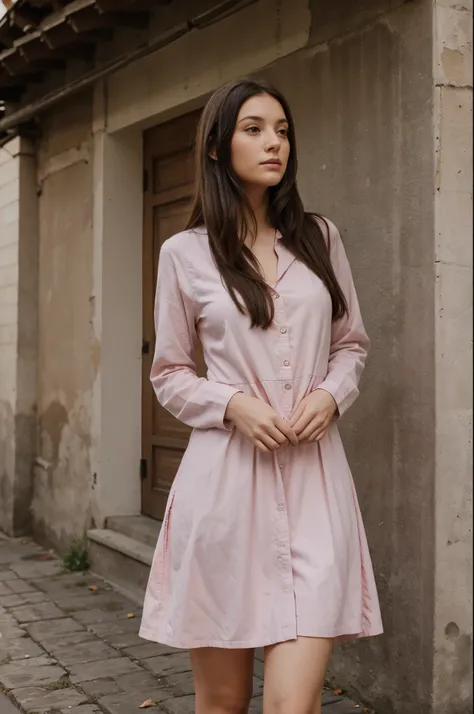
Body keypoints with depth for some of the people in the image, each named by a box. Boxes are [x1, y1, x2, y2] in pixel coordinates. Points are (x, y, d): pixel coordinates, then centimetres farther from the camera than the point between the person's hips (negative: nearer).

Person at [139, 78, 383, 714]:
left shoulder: (320, 238, 10)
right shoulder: (185, 253, 4)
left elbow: (352, 343, 18)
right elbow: (169, 374, 9)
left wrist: (331, 394, -3)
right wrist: (232, 405, -10)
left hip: (313, 476, 1)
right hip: (224, 475, -1)